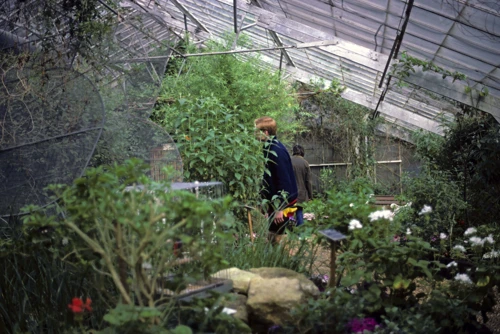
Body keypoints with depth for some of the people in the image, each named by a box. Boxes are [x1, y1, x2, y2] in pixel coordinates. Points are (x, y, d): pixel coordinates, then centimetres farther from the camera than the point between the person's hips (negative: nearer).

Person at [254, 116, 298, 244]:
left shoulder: (276, 151, -21)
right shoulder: (271, 147, 8)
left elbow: (284, 180, -24)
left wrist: (279, 208, -23)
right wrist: (270, 203, 20)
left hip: (281, 202, -9)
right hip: (276, 199, 9)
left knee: (274, 238, -4)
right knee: (274, 236, 14)